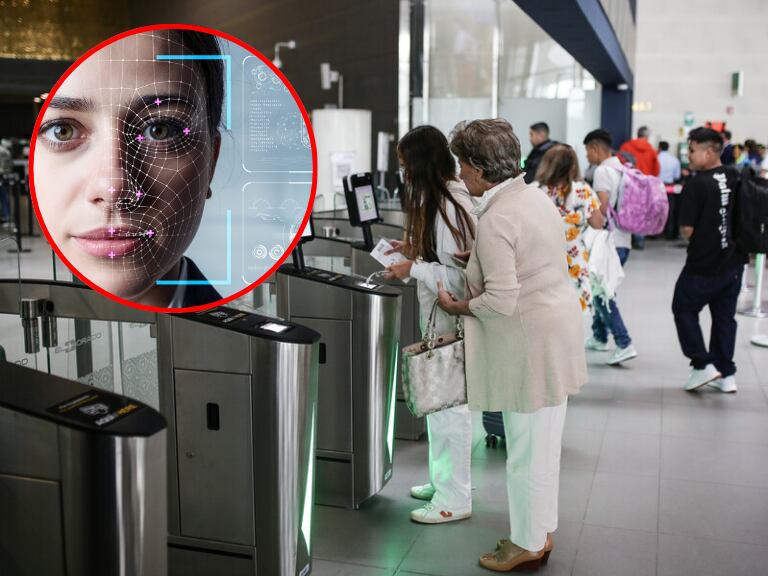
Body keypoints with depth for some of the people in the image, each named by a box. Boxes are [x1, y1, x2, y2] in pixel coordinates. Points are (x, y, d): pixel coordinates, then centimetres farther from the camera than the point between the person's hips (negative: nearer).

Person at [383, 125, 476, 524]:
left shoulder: (448, 204, -21)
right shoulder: (446, 197, 10)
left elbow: (460, 275, -23)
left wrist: (413, 269, -17)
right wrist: (415, 250, 10)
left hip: (450, 321, -10)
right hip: (438, 316, 10)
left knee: (448, 406, 0)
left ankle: (455, 500, 13)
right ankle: (443, 481, 34)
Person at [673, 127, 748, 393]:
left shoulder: (696, 184, -18)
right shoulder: (736, 178, 2)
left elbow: (687, 230, -17)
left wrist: (695, 239, 2)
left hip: (704, 266, -6)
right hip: (734, 262, 6)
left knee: (684, 310, 12)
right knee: (725, 316, 15)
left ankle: (703, 364, 5)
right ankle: (726, 374, 20)